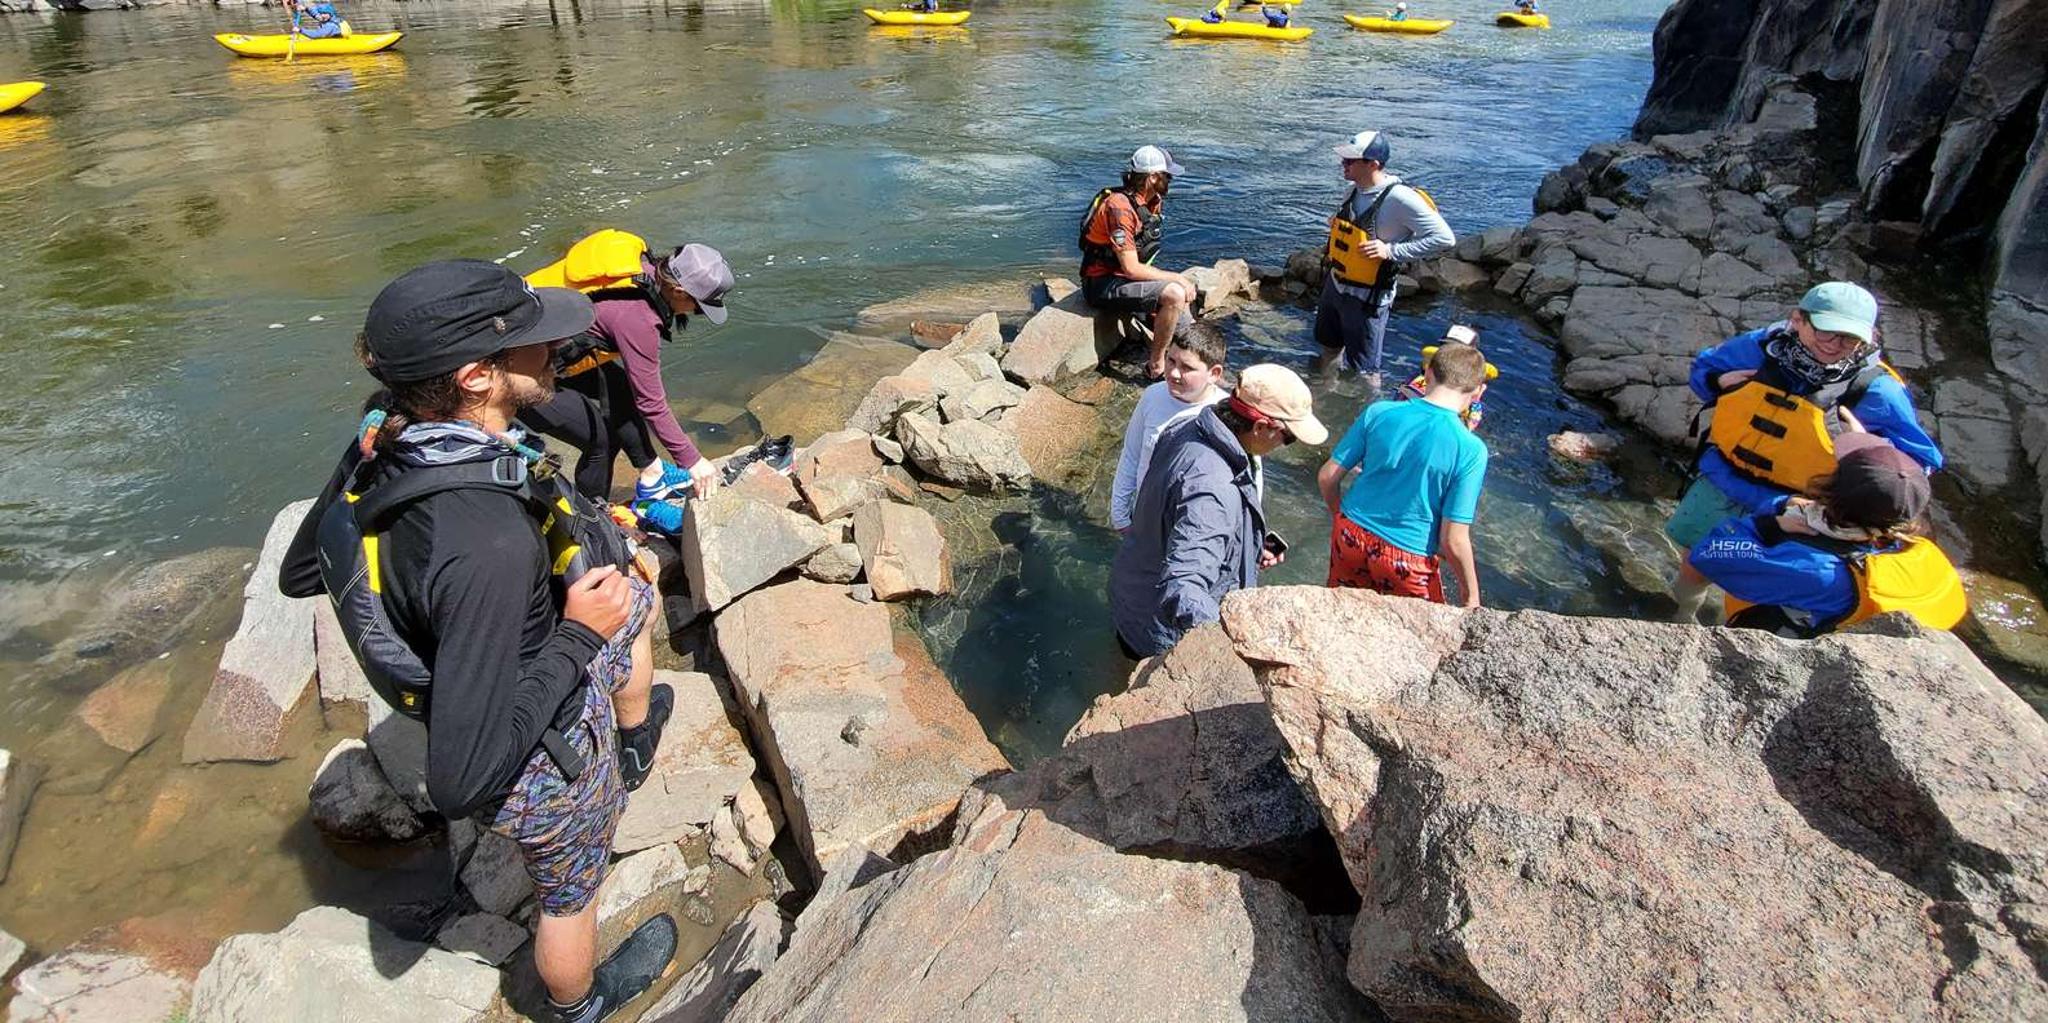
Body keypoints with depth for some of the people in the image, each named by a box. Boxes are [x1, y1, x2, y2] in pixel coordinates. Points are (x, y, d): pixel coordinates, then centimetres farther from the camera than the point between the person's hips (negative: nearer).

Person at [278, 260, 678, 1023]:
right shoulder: (488, 546, -43)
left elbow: (298, 574, 0)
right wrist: (580, 634, -28)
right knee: (571, 893, 23)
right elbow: (461, 782, -36)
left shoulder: (384, 441, -19)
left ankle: (634, 746, 54)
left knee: (637, 595, 29)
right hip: (546, 765, -7)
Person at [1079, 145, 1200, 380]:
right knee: (1175, 295, -25)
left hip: (1122, 277, 10)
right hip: (1103, 284, -10)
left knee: (1185, 291, 14)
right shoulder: (1120, 207, -24)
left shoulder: (1151, 202, 6)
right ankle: (1156, 364, -11)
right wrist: (1176, 278, -19)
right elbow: (1132, 268, -27)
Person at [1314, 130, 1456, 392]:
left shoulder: (1400, 198, -25)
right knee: (1329, 347, 27)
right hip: (1335, 284, 8)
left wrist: (1391, 251, -27)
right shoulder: (1354, 191, -1)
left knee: (1363, 368, 4)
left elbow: (1445, 239, -25)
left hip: (1367, 298, -8)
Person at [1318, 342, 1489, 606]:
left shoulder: (1378, 413, -11)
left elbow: (1327, 477, -3)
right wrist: (1471, 597, -2)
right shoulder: (1471, 450, -19)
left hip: (1350, 535, 4)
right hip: (1407, 559, -4)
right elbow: (1453, 542, -18)